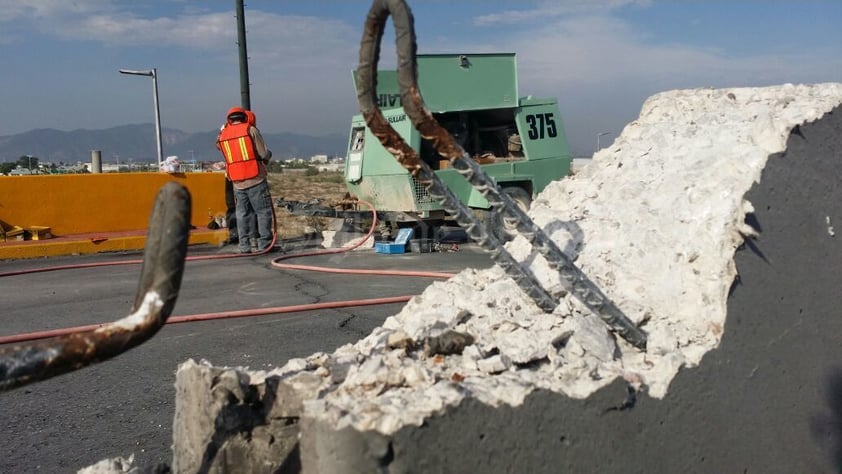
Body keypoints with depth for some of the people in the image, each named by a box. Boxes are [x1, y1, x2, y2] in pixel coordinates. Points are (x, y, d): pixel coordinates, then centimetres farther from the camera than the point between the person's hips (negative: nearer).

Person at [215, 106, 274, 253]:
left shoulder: (223, 135, 9)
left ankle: (243, 245, 8)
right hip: (255, 179, -4)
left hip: (237, 182, 4)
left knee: (242, 213, 11)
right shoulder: (251, 130, -4)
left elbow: (227, 156, 14)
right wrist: (268, 155, 14)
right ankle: (264, 243, 0)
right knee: (263, 211, 2)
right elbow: (264, 154, -8)